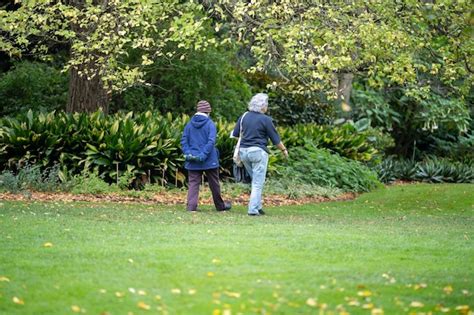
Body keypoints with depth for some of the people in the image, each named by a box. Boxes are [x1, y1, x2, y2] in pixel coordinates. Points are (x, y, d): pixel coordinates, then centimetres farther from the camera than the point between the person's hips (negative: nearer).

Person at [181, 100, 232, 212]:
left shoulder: (189, 125, 4)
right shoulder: (210, 124, -9)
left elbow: (184, 141, 1)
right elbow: (211, 142, -18)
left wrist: (188, 153, -6)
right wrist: (203, 155, -18)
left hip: (192, 161, 3)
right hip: (209, 161, -3)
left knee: (193, 183, 3)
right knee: (214, 183, 11)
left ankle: (191, 206, -11)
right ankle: (220, 205, 25)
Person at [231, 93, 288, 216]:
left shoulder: (244, 116, 7)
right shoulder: (266, 119, -8)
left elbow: (235, 134, 12)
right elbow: (275, 138, -2)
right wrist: (284, 150, 12)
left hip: (244, 151, 6)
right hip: (258, 151, -6)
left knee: (255, 180, 18)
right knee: (258, 182, -1)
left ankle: (257, 206, 16)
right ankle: (253, 209, -5)